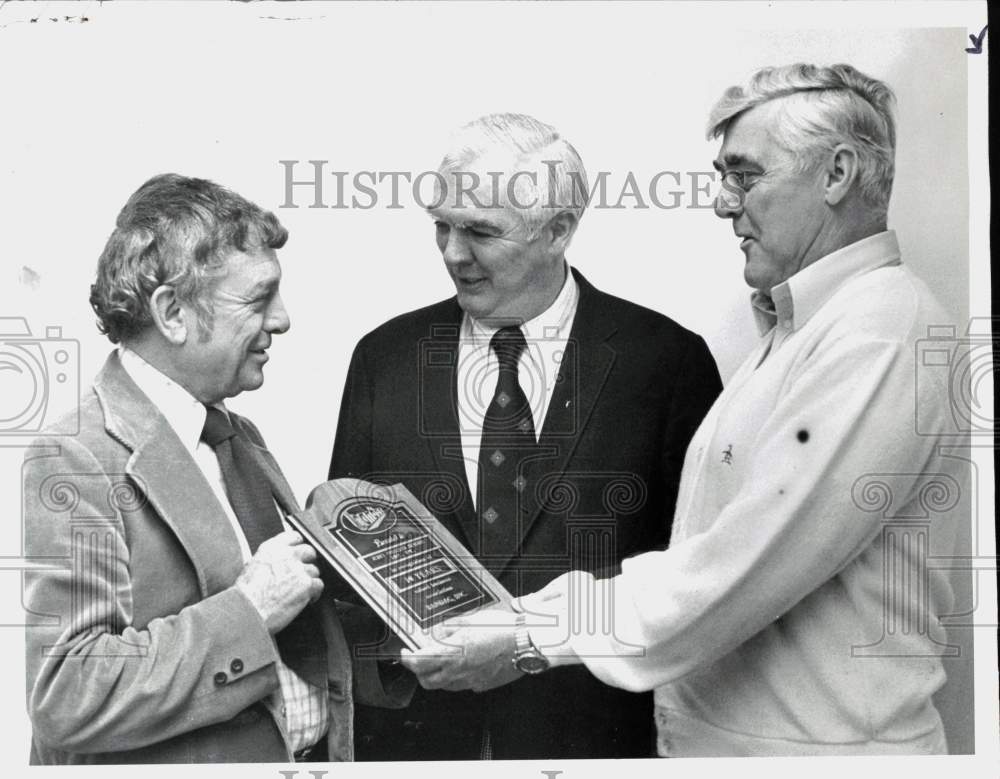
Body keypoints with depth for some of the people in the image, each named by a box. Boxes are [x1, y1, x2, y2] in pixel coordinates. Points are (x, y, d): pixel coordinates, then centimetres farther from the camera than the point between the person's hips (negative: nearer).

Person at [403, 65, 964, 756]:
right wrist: (529, 614, 3)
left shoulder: (881, 333, -19)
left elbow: (740, 570, -25)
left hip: (816, 747, -8)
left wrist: (532, 637, -19)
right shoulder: (794, 330, 13)